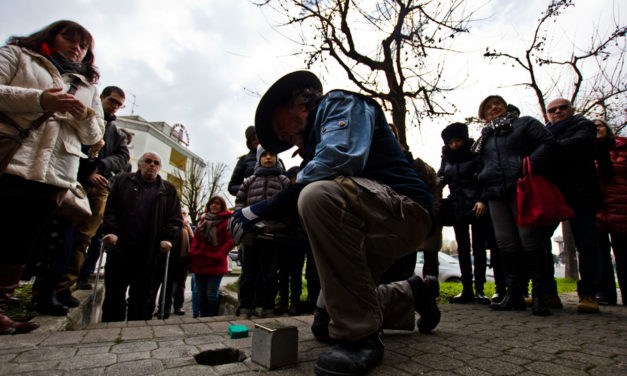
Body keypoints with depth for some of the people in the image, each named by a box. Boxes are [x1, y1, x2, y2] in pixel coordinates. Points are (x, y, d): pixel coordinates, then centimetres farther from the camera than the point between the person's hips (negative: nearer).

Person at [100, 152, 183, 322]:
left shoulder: (168, 190, 13)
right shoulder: (122, 181, 13)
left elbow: (175, 219, 7)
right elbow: (110, 208, 5)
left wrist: (167, 238, -8)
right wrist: (110, 231, -10)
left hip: (149, 252, 0)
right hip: (119, 246, 0)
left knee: (142, 297, 6)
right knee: (114, 292, 9)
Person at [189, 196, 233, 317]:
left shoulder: (226, 221, -4)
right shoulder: (205, 220, 16)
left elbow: (230, 241, -10)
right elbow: (196, 238, 17)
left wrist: (219, 255, -19)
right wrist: (192, 251, 1)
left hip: (215, 264, -6)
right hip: (199, 263, 6)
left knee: (211, 294, -5)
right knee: (201, 294, 12)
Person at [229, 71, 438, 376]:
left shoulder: (341, 103, -2)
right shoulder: (315, 140, 22)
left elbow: (340, 159, -25)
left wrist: (263, 209, -17)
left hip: (405, 211, -9)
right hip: (368, 232, 9)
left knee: (318, 194, -35)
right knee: (323, 325, 12)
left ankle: (360, 334, -21)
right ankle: (408, 296, 31)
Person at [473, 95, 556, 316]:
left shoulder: (525, 123, 14)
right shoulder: (484, 138, 26)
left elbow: (547, 144, 1)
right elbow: (480, 169, 27)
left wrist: (529, 166, -15)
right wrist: (482, 198, 13)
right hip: (495, 196, 4)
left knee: (530, 238, -8)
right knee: (506, 242, -1)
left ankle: (538, 294, 2)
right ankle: (514, 292, 6)